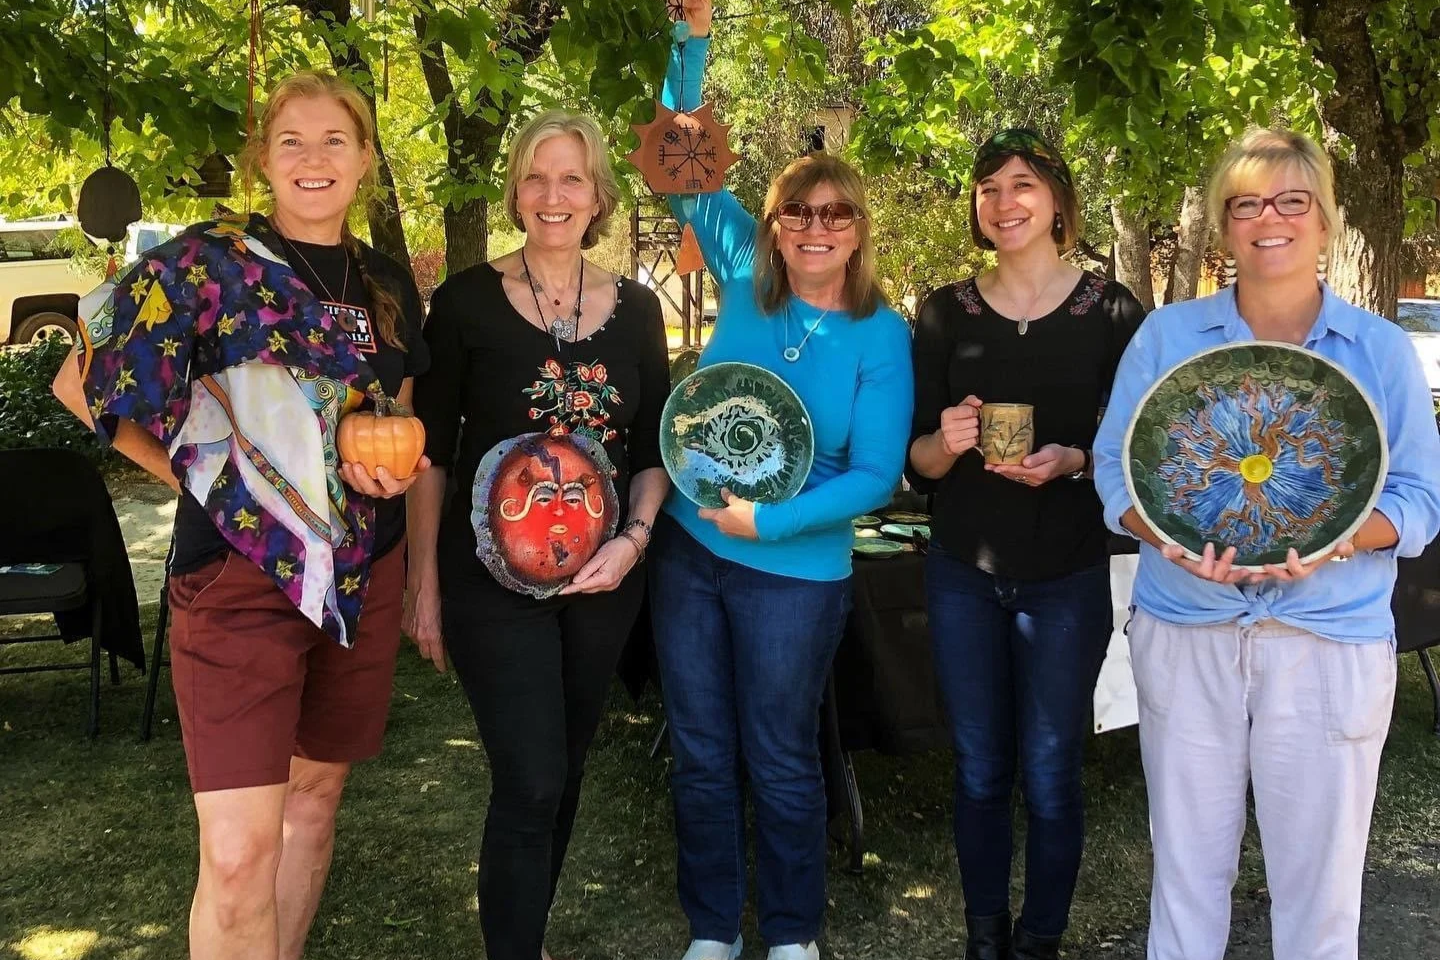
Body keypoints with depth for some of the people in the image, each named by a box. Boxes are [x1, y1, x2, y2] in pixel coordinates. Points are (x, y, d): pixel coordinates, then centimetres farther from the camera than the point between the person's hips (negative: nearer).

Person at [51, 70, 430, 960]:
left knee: (317, 789, 16)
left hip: (364, 572, 6)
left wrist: (393, 462, -2)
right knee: (238, 851, -11)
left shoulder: (389, 285, 9)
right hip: (240, 571, -5)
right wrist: (197, 473, -7)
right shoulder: (208, 261, -6)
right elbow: (80, 383, -4)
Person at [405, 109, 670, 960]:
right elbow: (430, 449, -3)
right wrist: (424, 583, -4)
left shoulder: (636, 308, 5)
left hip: (603, 577, 4)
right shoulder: (468, 300, -5)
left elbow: (654, 446, 9)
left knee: (564, 772, 15)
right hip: (492, 576, -4)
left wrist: (635, 539, -8)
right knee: (531, 784, -8)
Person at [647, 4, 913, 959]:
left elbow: (875, 477, -11)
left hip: (794, 571, -3)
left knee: (780, 761, 10)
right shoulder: (747, 280, -1)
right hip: (687, 550, 4)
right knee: (699, 752, 13)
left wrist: (770, 520, -21)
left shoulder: (881, 335, -9)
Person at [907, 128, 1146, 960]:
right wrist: (947, 441, -18)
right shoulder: (947, 313, 2)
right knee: (979, 771, 12)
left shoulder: (1112, 311, -4)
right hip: (964, 574, 2)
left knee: (1049, 776, 6)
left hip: (1067, 577, -2)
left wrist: (1074, 461, -20)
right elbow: (920, 464, 3)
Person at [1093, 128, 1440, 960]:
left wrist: (1336, 540, -20)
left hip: (1331, 640, 0)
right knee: (1187, 867, 11)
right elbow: (1116, 470, 3)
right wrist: (1172, 536, -18)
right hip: (1186, 632, 1)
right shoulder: (1167, 335, 4)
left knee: (1319, 876, 7)